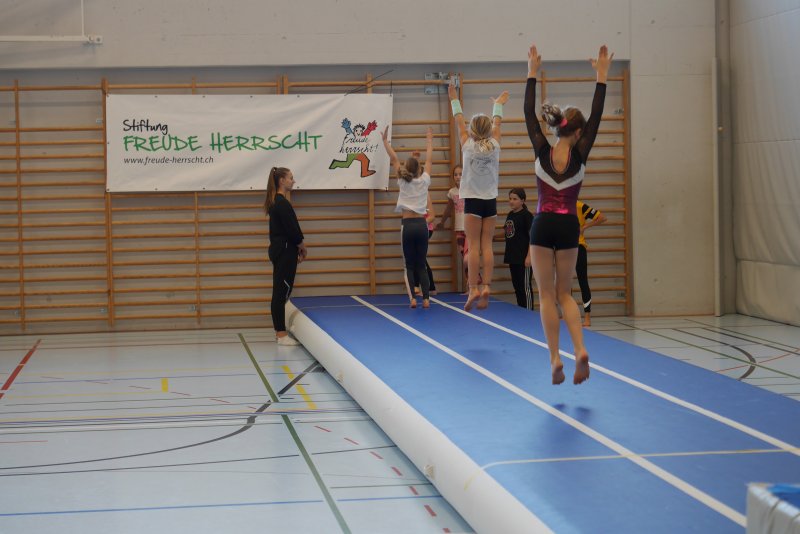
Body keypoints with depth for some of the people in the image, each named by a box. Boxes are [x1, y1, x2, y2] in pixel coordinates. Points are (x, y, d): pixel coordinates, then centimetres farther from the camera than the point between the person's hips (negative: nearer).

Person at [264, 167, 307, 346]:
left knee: (280, 292, 13)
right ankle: (282, 335, -5)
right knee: (282, 292, -7)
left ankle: (280, 331, 18)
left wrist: (297, 249, 14)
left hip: (278, 250, 10)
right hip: (284, 252, -10)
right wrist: (303, 248, -2)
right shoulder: (282, 203, -16)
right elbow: (293, 230, -17)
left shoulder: (276, 202, 14)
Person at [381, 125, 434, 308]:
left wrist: (385, 141, 12)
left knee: (410, 265, 4)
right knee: (421, 264, 8)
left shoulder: (403, 182, -1)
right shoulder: (424, 181, 2)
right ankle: (426, 298, -4)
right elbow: (429, 160, 13)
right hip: (421, 225, 1)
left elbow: (394, 159, 5)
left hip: (408, 225, -1)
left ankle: (412, 298, -11)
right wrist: (430, 140, 25)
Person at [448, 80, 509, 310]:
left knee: (473, 246, -5)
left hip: (472, 201, -3)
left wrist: (454, 99, 17)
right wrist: (499, 104, 33)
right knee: (487, 246, 2)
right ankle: (486, 287, -6)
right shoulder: (494, 146, 0)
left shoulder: (468, 146, -6)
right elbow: (497, 123, 17)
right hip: (490, 201, 3)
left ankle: (473, 289, -12)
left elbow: (459, 122, 5)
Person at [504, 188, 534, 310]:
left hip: (523, 258, -8)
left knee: (525, 288, -3)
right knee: (517, 286, 13)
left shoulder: (527, 215, -11)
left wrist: (529, 256, -18)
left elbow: (532, 237, -13)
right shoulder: (510, 215, 11)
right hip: (513, 258, 8)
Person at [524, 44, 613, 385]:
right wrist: (601, 77, -3)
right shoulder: (579, 156, -7)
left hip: (543, 226, -1)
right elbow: (596, 117, -6)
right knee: (564, 293, 12)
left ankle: (555, 358, -3)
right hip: (568, 227, 1)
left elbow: (529, 113, -1)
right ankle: (580, 349, -9)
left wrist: (532, 73, 4)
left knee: (547, 295, 5)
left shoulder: (542, 152, -6)